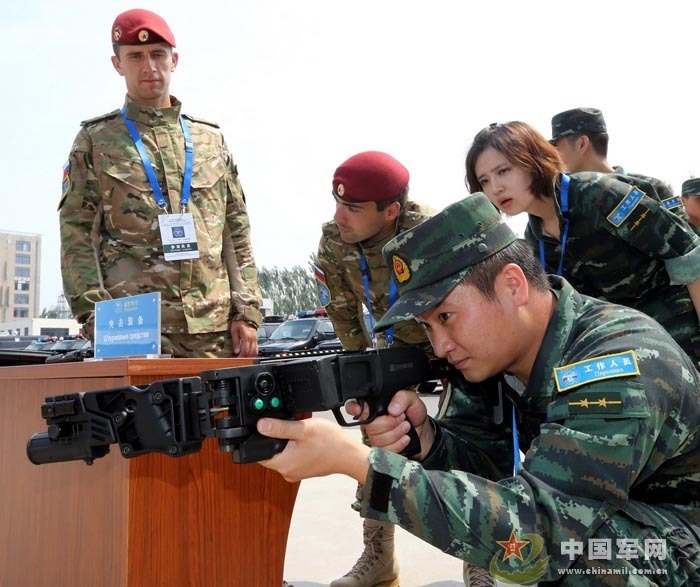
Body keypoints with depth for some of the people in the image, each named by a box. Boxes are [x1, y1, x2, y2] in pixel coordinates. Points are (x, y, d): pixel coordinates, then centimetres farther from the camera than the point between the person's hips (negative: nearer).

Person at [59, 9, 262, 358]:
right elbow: (77, 238, 3)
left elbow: (237, 234, 12)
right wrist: (96, 316, -9)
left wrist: (247, 312, 4)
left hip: (214, 326, 3)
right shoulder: (95, 142, 9)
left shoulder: (210, 140, 15)